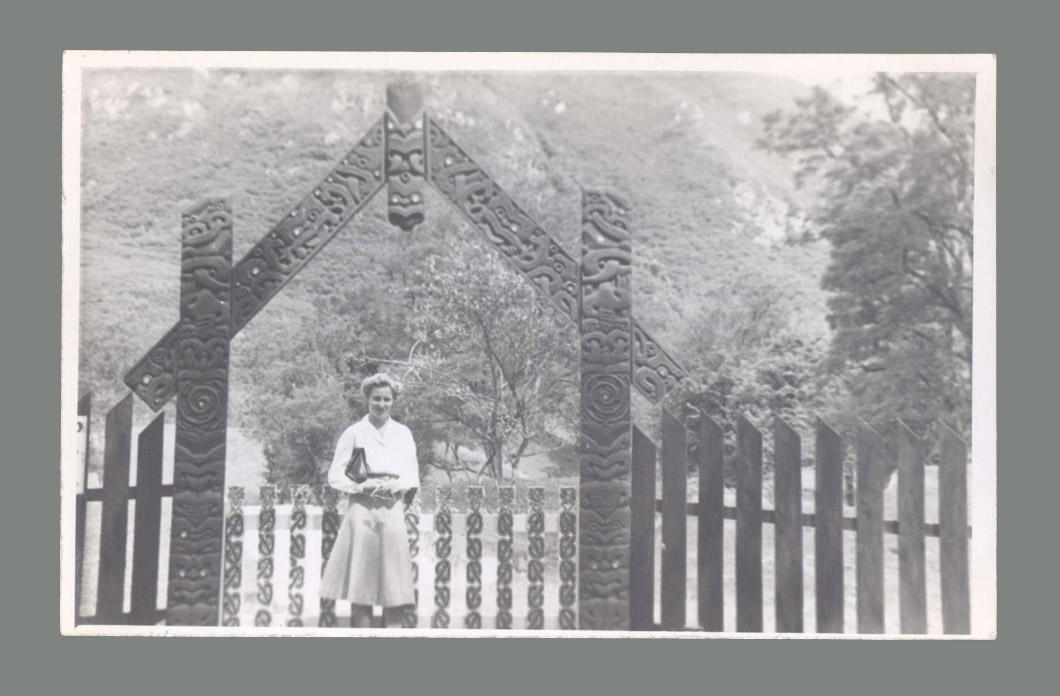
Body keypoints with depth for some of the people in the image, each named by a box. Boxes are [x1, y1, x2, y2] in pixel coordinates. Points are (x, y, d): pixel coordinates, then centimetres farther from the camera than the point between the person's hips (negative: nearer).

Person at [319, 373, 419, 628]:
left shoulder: (403, 433, 14)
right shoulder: (354, 432, 5)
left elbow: (413, 475, 14)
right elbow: (335, 475, 3)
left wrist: (397, 485, -7)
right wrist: (360, 487, -14)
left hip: (393, 510, 3)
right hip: (362, 509, -2)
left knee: (395, 585, 0)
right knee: (361, 579, -3)